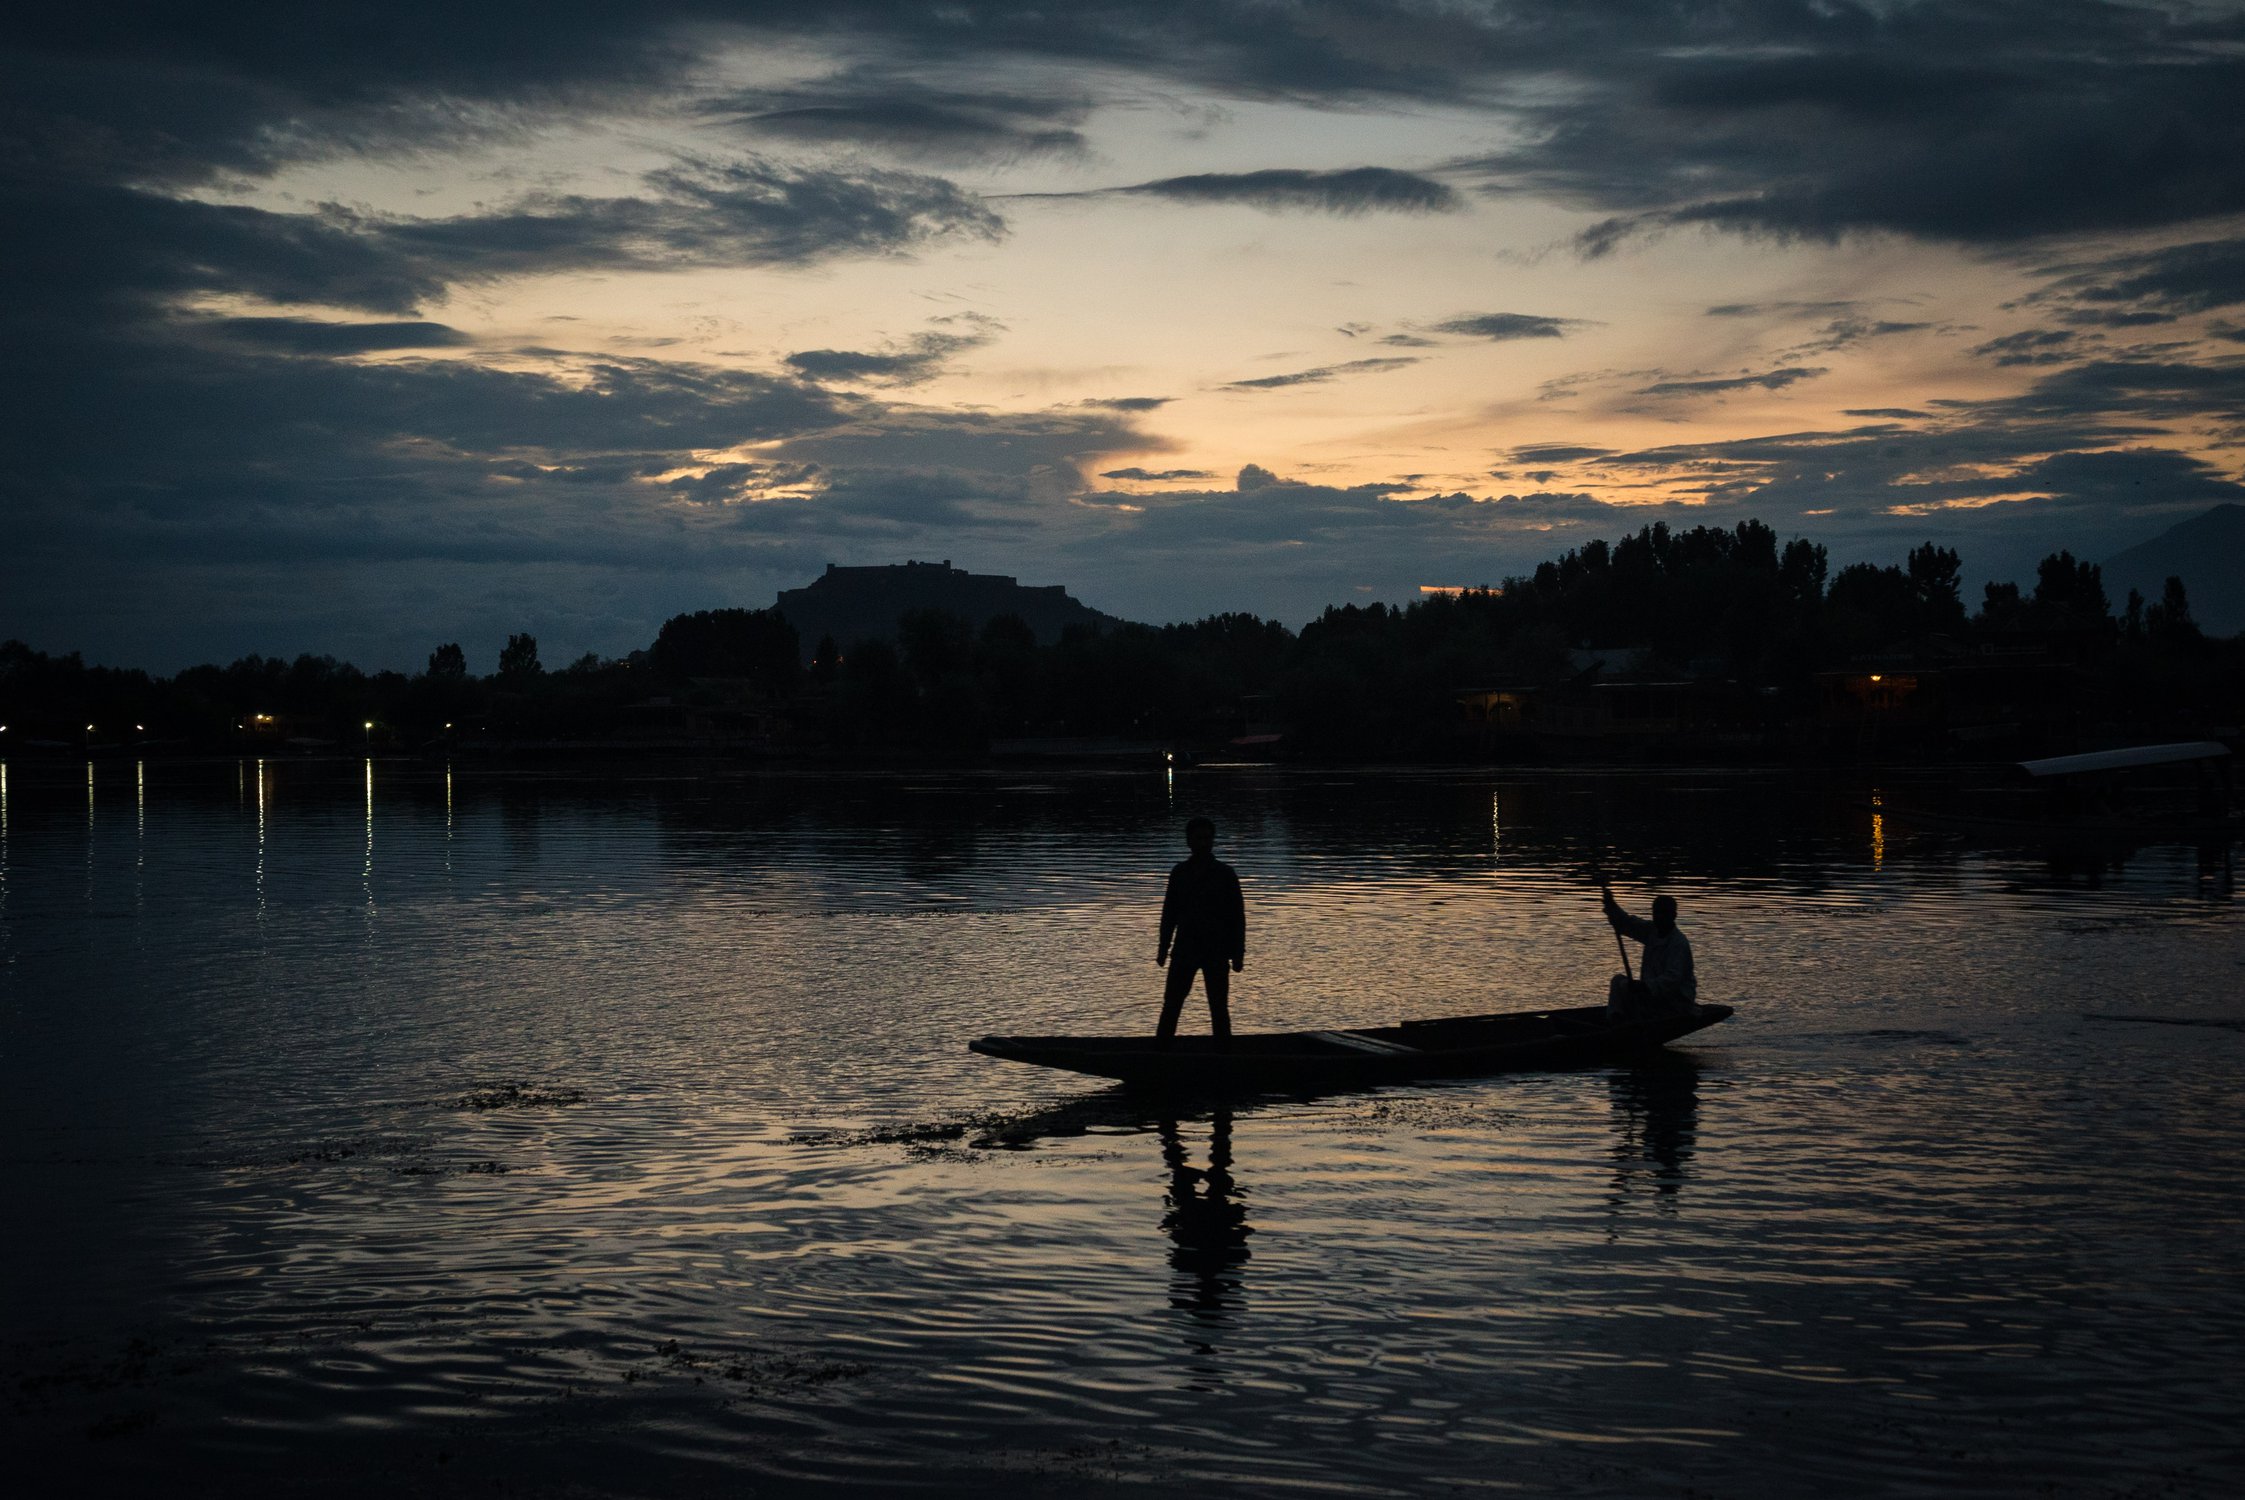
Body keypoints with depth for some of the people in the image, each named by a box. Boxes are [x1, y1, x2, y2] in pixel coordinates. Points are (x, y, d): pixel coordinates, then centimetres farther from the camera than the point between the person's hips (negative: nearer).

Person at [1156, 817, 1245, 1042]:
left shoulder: (1225, 874, 0)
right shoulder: (1180, 873, 6)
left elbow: (1237, 915, 0)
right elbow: (1169, 913, 12)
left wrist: (1238, 953, -3)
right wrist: (1163, 947, 8)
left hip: (1216, 953, -2)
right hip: (1184, 950, 2)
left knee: (1219, 1008, 2)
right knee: (1171, 1005, -2)